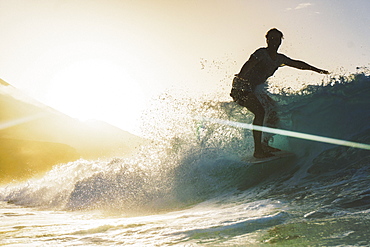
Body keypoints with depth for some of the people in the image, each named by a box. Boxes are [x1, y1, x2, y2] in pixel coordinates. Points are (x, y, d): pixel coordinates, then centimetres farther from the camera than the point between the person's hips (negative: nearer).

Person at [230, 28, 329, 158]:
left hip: (255, 89, 9)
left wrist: (316, 69, 31)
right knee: (260, 111, -26)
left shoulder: (280, 58, 11)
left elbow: (297, 64, 24)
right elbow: (248, 65, -30)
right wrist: (240, 77, -46)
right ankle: (258, 150, -25)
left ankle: (264, 144, 19)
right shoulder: (261, 53, -14)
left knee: (274, 112, 9)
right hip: (242, 86, -9)